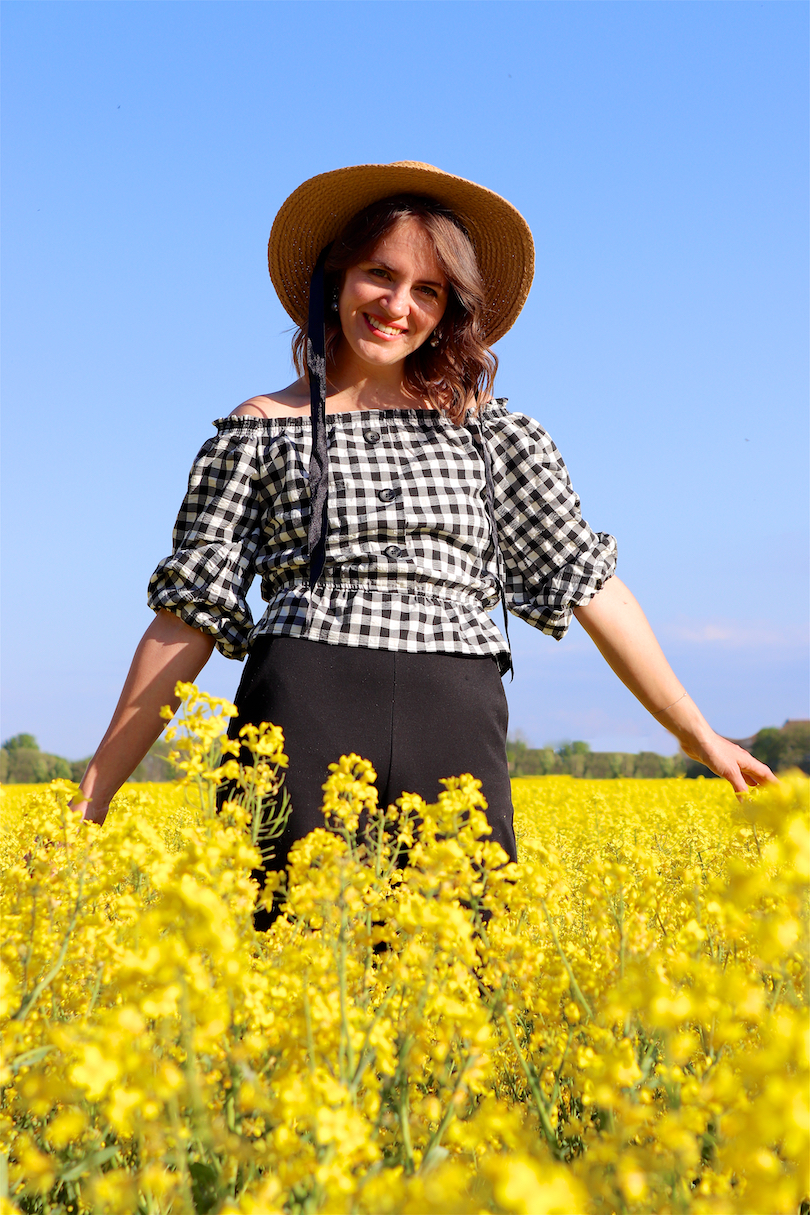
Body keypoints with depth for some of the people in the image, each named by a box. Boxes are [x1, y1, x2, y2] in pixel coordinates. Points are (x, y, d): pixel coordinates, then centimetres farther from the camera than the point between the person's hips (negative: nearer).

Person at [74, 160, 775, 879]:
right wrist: (93, 797, 5)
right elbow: (188, 617, 8)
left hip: (454, 738, 1)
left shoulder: (489, 429, 15)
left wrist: (696, 731, 12)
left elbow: (586, 578, 15)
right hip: (300, 729, -1)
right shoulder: (260, 428, 10)